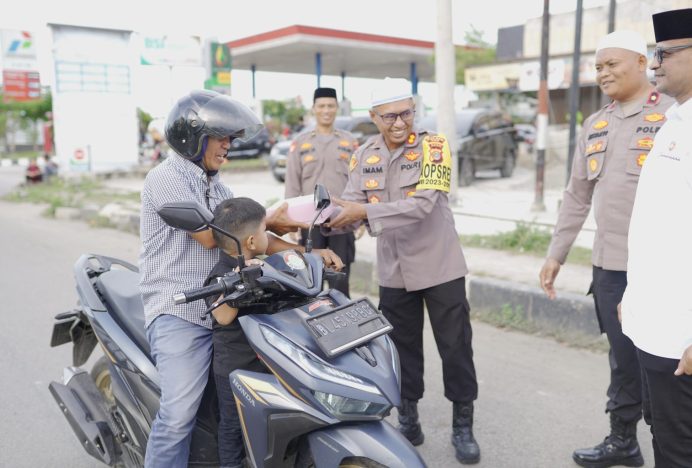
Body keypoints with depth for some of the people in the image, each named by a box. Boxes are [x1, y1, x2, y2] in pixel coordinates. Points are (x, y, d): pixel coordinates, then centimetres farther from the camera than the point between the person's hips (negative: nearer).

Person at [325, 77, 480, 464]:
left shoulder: (434, 146, -12)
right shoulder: (364, 156, 3)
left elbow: (422, 204, -24)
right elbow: (352, 207, -1)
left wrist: (365, 212, -32)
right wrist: (325, 220, -22)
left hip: (440, 266, -3)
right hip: (395, 271, 4)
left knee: (455, 348, 6)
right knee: (403, 349, 15)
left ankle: (463, 426, 24)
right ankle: (408, 419, 32)